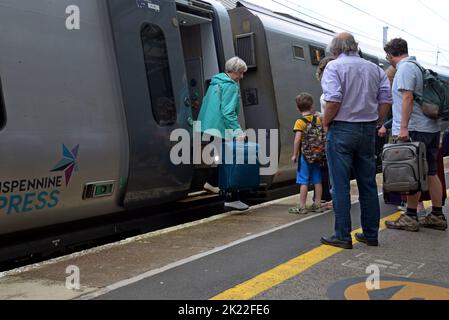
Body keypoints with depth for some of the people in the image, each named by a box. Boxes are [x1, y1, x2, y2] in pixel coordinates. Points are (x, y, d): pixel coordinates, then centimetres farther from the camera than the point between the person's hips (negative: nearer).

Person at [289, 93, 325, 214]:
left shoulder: (300, 122, -11)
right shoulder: (318, 119, 4)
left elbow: (297, 139, -18)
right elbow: (324, 135, 8)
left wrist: (294, 155, -10)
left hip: (305, 155, -5)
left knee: (304, 182, -1)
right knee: (317, 181, 10)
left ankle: (302, 206, 2)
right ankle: (317, 204, 17)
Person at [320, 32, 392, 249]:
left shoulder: (334, 66, -5)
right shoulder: (374, 68, 11)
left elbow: (334, 100, -18)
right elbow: (386, 100, 5)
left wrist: (326, 123, -6)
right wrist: (375, 123, 11)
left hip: (342, 129, -5)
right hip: (368, 130, 5)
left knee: (340, 185, 0)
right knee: (368, 184, 11)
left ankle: (343, 236, 4)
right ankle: (371, 234, 18)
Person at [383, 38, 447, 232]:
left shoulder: (405, 68, -9)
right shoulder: (417, 67, 19)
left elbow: (407, 98, -19)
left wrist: (404, 127, -21)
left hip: (415, 129, -9)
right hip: (431, 127, 9)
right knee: (431, 173, 11)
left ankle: (411, 217, 2)